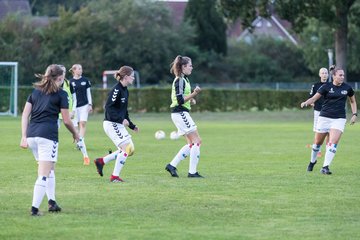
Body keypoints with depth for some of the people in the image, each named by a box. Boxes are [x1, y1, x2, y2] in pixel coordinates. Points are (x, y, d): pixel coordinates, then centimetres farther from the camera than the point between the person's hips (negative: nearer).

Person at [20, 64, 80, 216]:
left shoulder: (35, 91, 17)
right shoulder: (61, 94, 2)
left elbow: (25, 114, 10)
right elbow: (66, 121, 3)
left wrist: (24, 137, 7)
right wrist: (75, 134, 21)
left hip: (31, 134, 6)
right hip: (48, 135, -6)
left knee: (50, 169, 23)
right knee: (44, 174, -5)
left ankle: (52, 202, 18)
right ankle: (34, 208, -12)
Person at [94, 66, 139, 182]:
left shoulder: (125, 91, 13)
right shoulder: (116, 90, -16)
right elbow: (108, 107, -23)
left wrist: (132, 126, 22)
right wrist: (121, 119, -30)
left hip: (119, 124, 9)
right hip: (111, 124, -9)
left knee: (130, 149, 9)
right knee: (126, 148, -12)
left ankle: (102, 161, 17)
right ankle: (115, 176, -4)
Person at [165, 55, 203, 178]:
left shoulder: (184, 79, 16)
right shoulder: (180, 81, -15)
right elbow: (180, 100, -21)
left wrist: (190, 99, 11)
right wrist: (194, 94, -26)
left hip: (182, 114, 10)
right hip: (180, 113, -10)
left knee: (191, 144, 10)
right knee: (197, 141, -9)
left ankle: (172, 165, 9)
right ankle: (192, 172, -7)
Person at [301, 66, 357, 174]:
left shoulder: (347, 88, 4)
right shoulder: (326, 87, -4)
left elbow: (353, 101, 19)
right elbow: (314, 98, -8)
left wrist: (354, 114, 9)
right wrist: (305, 103, -27)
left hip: (339, 119, 1)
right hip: (324, 118, -1)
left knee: (333, 143, -17)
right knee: (318, 142, 9)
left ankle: (325, 167, -16)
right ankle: (312, 161, 36)